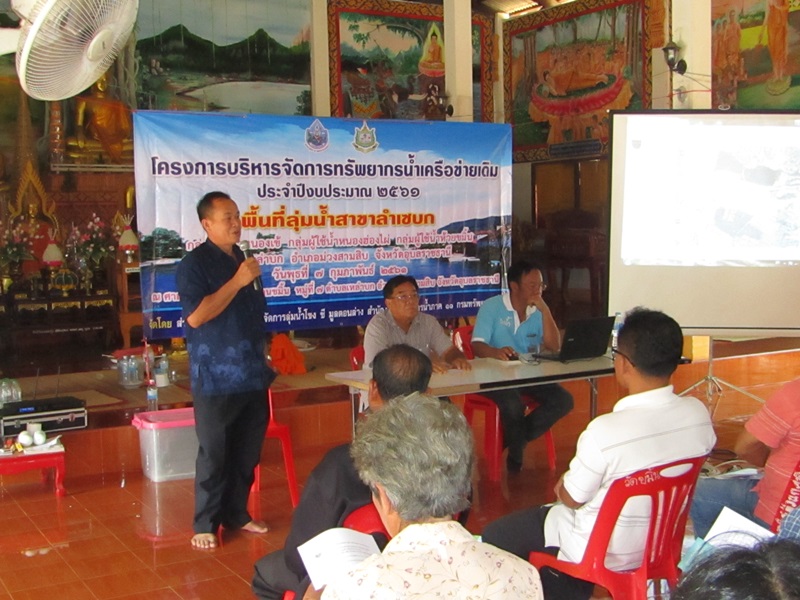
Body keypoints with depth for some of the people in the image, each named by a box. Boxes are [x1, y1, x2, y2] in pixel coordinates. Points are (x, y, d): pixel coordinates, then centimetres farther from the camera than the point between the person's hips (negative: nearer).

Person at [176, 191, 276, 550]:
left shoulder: (243, 261, 14)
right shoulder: (194, 264, -8)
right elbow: (195, 316, -21)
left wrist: (264, 361, 21)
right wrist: (237, 281, -21)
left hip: (252, 376, 7)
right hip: (216, 379, -7)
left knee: (247, 453, 12)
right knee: (213, 455, 0)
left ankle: (236, 514, 25)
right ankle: (205, 525, 12)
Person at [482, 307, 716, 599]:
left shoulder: (606, 431, -34)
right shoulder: (699, 414, -15)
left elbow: (571, 498, -19)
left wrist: (563, 485, 5)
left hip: (603, 554, -7)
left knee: (495, 535, 11)